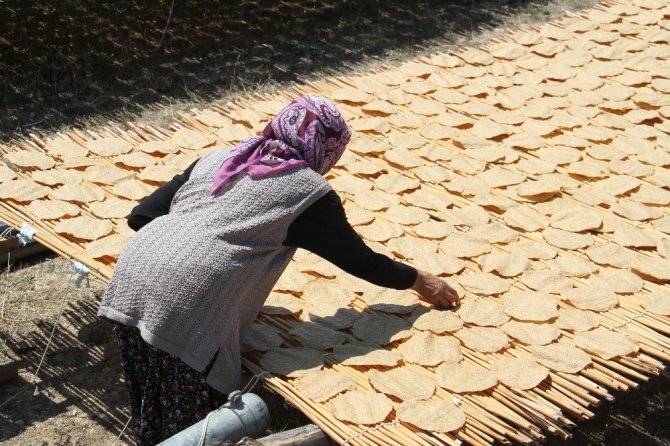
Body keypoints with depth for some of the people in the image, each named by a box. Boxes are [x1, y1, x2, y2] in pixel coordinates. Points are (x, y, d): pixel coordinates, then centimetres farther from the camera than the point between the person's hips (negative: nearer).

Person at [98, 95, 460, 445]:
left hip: (129, 280, 7)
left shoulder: (218, 159, 22)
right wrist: (419, 280, 32)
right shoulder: (309, 193, 8)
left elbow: (140, 216, 20)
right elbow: (362, 261, 17)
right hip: (183, 308, -6)